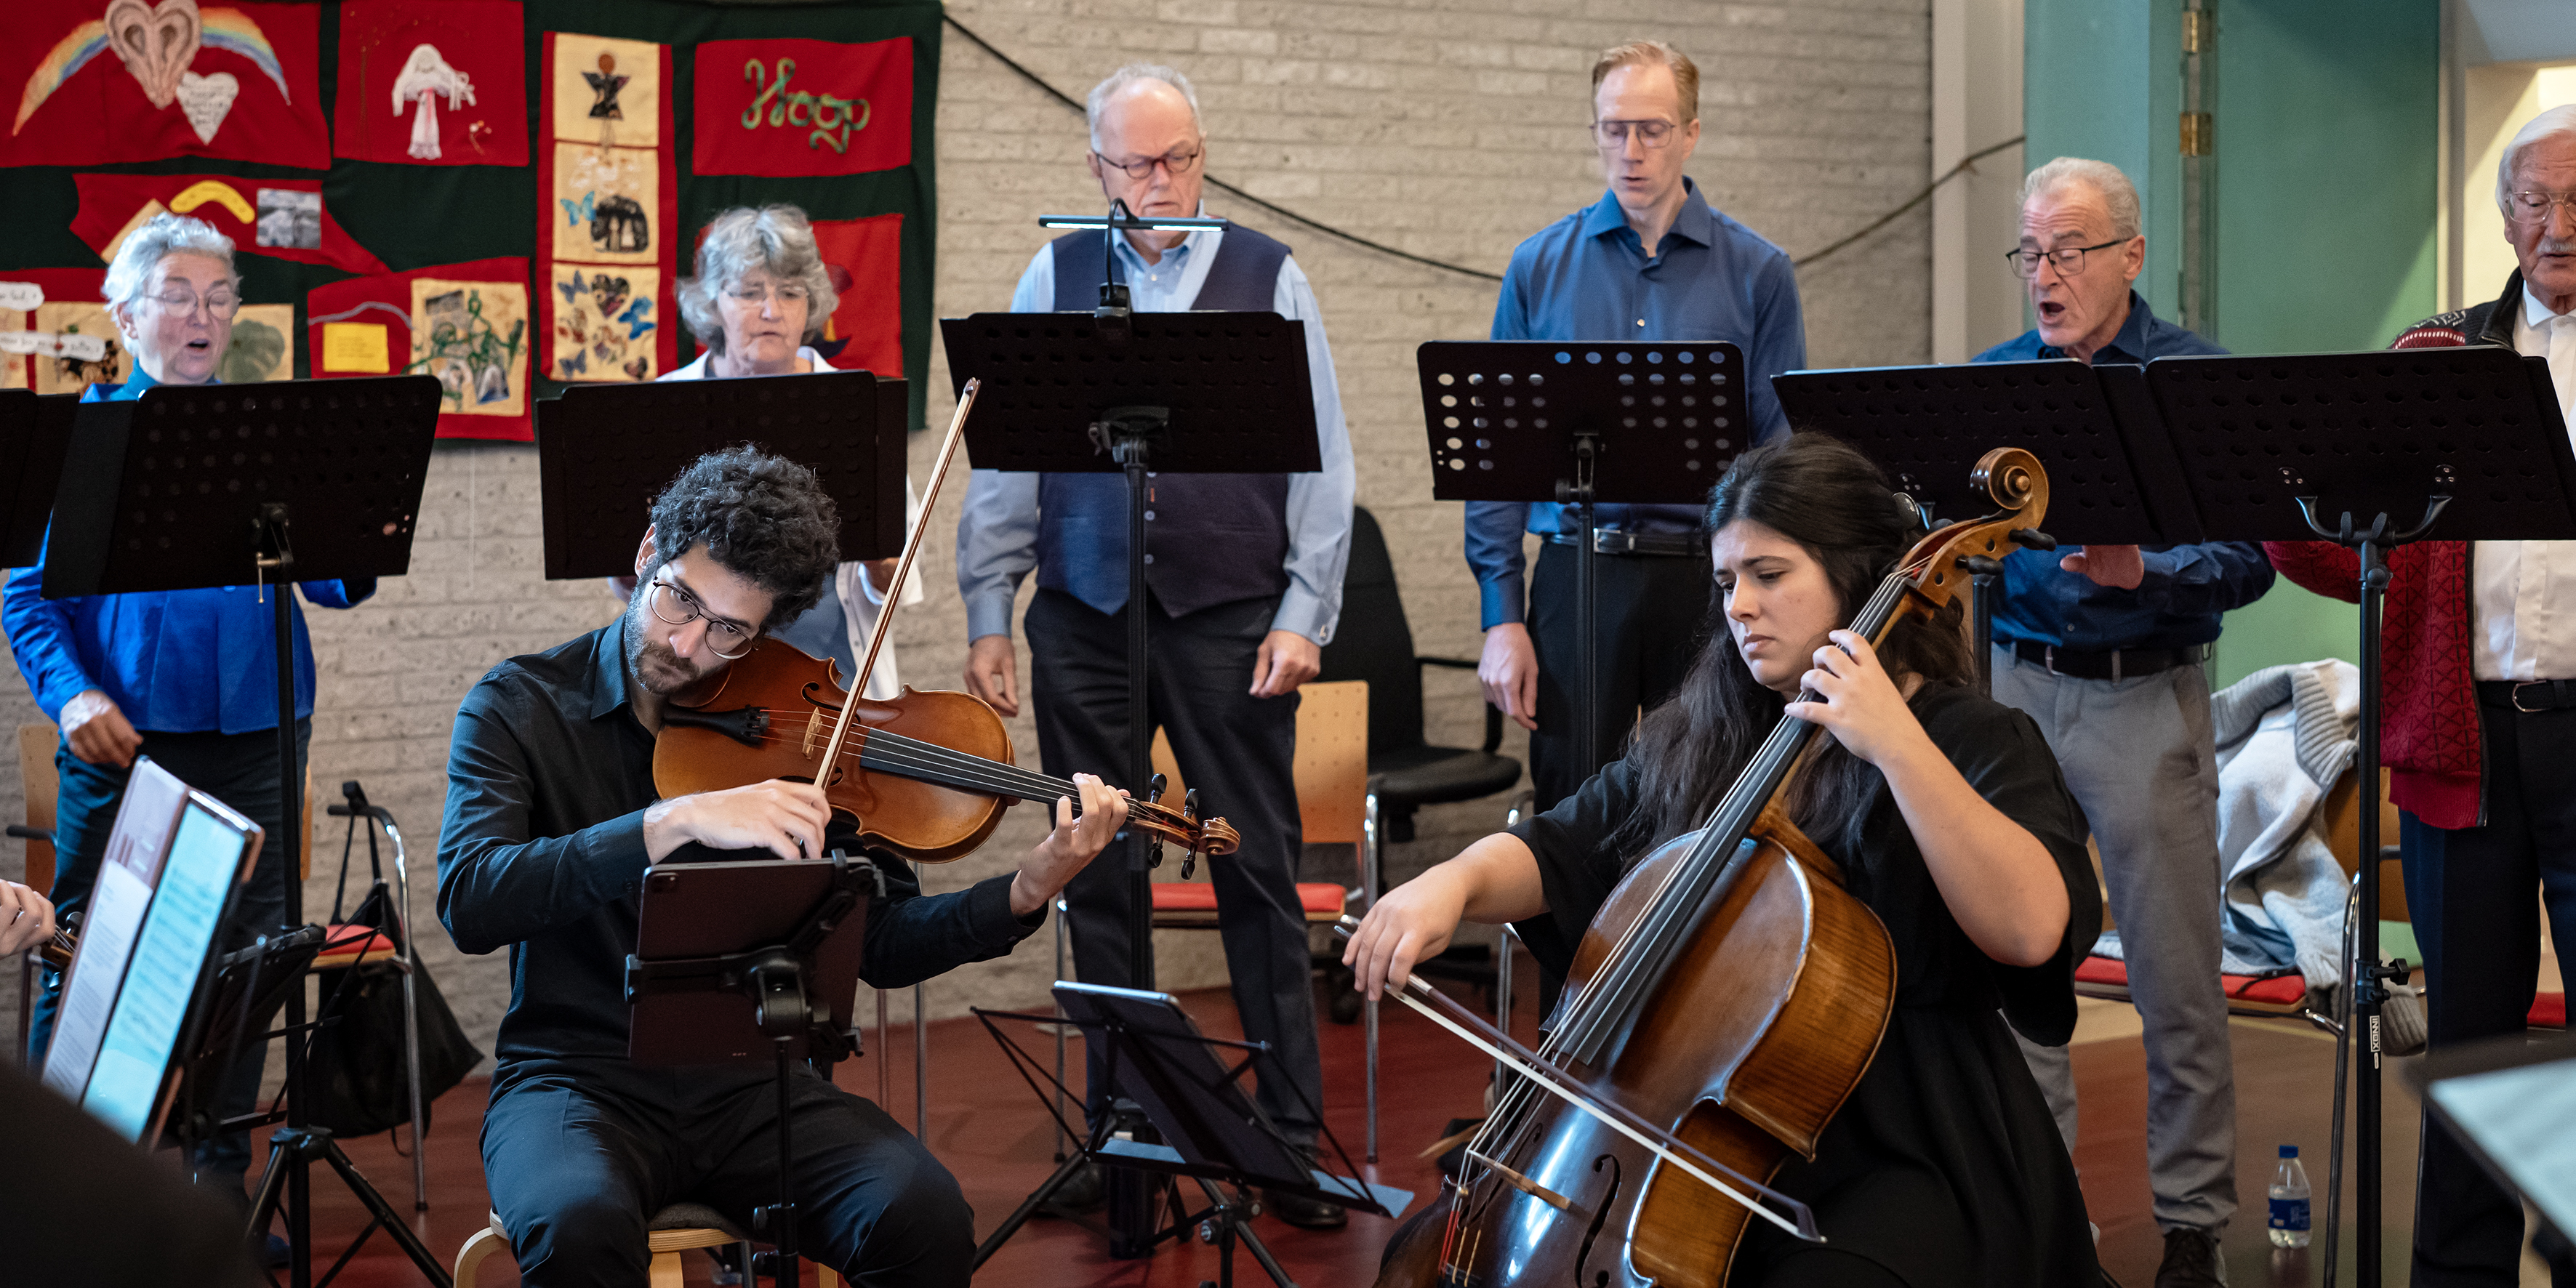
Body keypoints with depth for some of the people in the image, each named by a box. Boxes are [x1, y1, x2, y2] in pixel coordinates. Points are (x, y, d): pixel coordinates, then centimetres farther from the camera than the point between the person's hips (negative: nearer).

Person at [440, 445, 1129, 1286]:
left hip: (753, 1083, 2)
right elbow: (469, 902, -20)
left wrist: (1029, 890, -14)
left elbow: (882, 944, 4)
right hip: (577, 1079, -2)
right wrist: (675, 822, -31)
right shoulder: (522, 706, -2)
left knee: (924, 1217, -25)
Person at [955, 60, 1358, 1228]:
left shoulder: (1270, 279, 5)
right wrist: (987, 614, 3)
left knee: (1258, 875, 1)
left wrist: (1305, 612, -3)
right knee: (1098, 879, 8)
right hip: (1085, 619, 2)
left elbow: (1321, 461, 4)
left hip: (1230, 618, -1)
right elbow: (1005, 455, 7)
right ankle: (1120, 1125, 19)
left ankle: (1294, 1132, 9)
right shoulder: (1053, 280, 8)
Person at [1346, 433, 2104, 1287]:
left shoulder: (1970, 742, -5)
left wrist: (1897, 746, -27)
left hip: (1900, 1157, -5)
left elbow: (2031, 928, -22)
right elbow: (1557, 853, 6)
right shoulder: (1695, 744, 12)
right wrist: (1457, 880, -16)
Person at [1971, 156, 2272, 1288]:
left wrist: (2142, 573, -25)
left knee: (2177, 980, 2)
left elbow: (2249, 558, -9)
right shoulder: (1993, 378, 9)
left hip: (2146, 702, -3)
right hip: (2016, 688, 4)